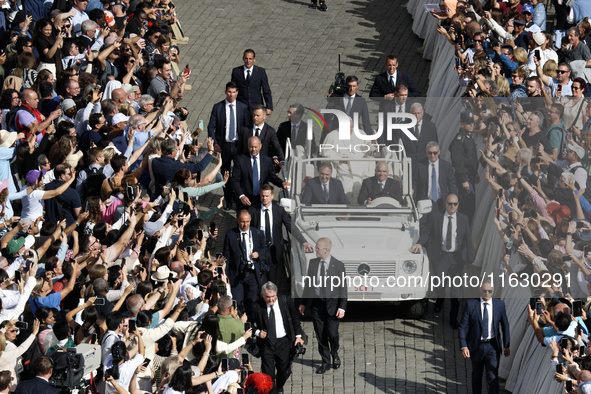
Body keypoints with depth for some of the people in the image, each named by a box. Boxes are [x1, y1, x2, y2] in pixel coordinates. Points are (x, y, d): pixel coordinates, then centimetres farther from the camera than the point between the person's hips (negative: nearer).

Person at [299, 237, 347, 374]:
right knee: (320, 335, 5)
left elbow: (343, 287, -6)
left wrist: (342, 307, -11)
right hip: (317, 303, 4)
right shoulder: (313, 263, 5)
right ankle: (325, 362, 17)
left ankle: (335, 354, 24)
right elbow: (308, 283, 13)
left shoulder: (338, 265, -7)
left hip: (332, 303, -4)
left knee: (332, 333, -6)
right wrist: (303, 302, 13)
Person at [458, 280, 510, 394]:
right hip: (476, 345, 1)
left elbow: (505, 325, 9)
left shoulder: (499, 304, -1)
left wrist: (506, 346, 8)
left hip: (492, 346, -1)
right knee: (476, 375, 16)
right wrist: (463, 346, -15)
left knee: (493, 377, -11)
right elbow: (463, 326, -6)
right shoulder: (471, 304, -5)